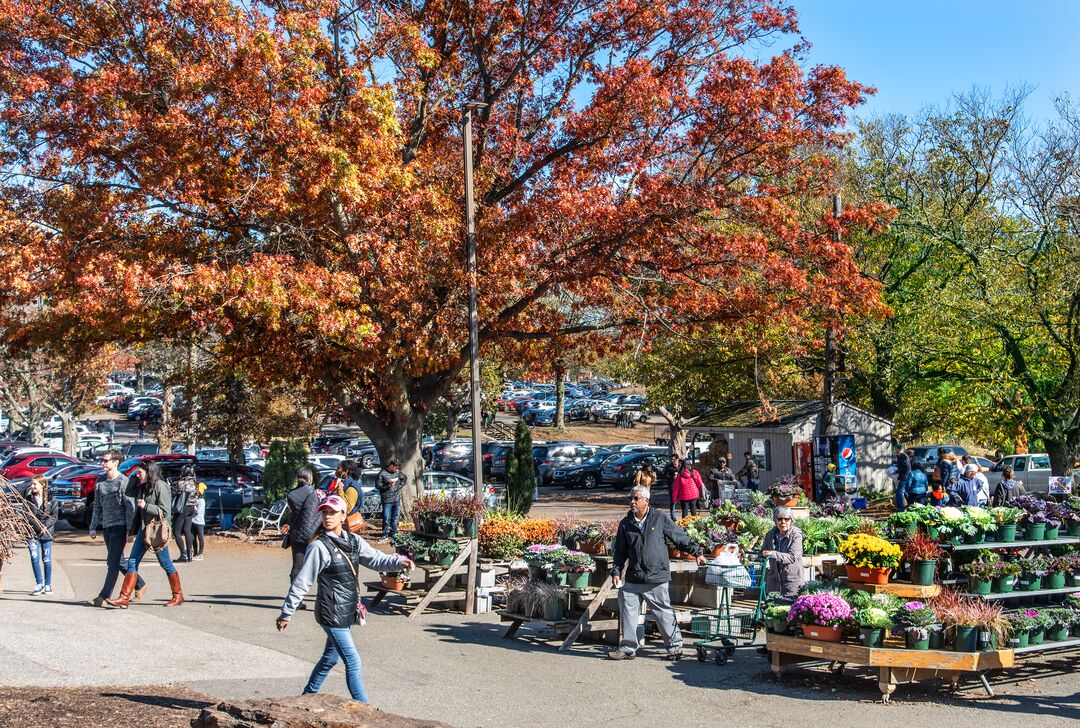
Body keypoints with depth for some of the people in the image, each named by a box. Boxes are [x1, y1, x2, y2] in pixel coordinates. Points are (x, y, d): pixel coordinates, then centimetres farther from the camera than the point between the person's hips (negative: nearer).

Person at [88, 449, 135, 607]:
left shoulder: (123, 481, -9)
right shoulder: (100, 481, 11)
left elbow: (130, 507, -10)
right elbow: (97, 506, 17)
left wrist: (129, 530, -15)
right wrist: (93, 527, 11)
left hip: (119, 527, -8)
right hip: (106, 527, 8)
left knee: (113, 562, -10)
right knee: (118, 561, 13)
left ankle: (104, 596, -11)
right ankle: (139, 585, 26)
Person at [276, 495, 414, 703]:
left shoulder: (353, 541, 4)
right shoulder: (319, 547, -15)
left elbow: (375, 559, -2)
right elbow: (301, 583, -12)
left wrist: (399, 561, -21)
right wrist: (286, 613, -9)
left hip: (347, 612, 7)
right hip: (331, 614, -7)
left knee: (330, 658, 21)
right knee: (353, 662, -7)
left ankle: (308, 695, 39)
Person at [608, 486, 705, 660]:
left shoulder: (660, 518, -1)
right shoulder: (625, 523, 8)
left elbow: (680, 537, 5)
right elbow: (620, 552, 14)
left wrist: (697, 552, 3)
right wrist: (616, 572, 6)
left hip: (656, 578, -4)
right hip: (633, 580, 4)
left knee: (664, 613, 2)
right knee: (628, 612, 4)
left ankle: (675, 646, 13)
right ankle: (628, 648, 15)